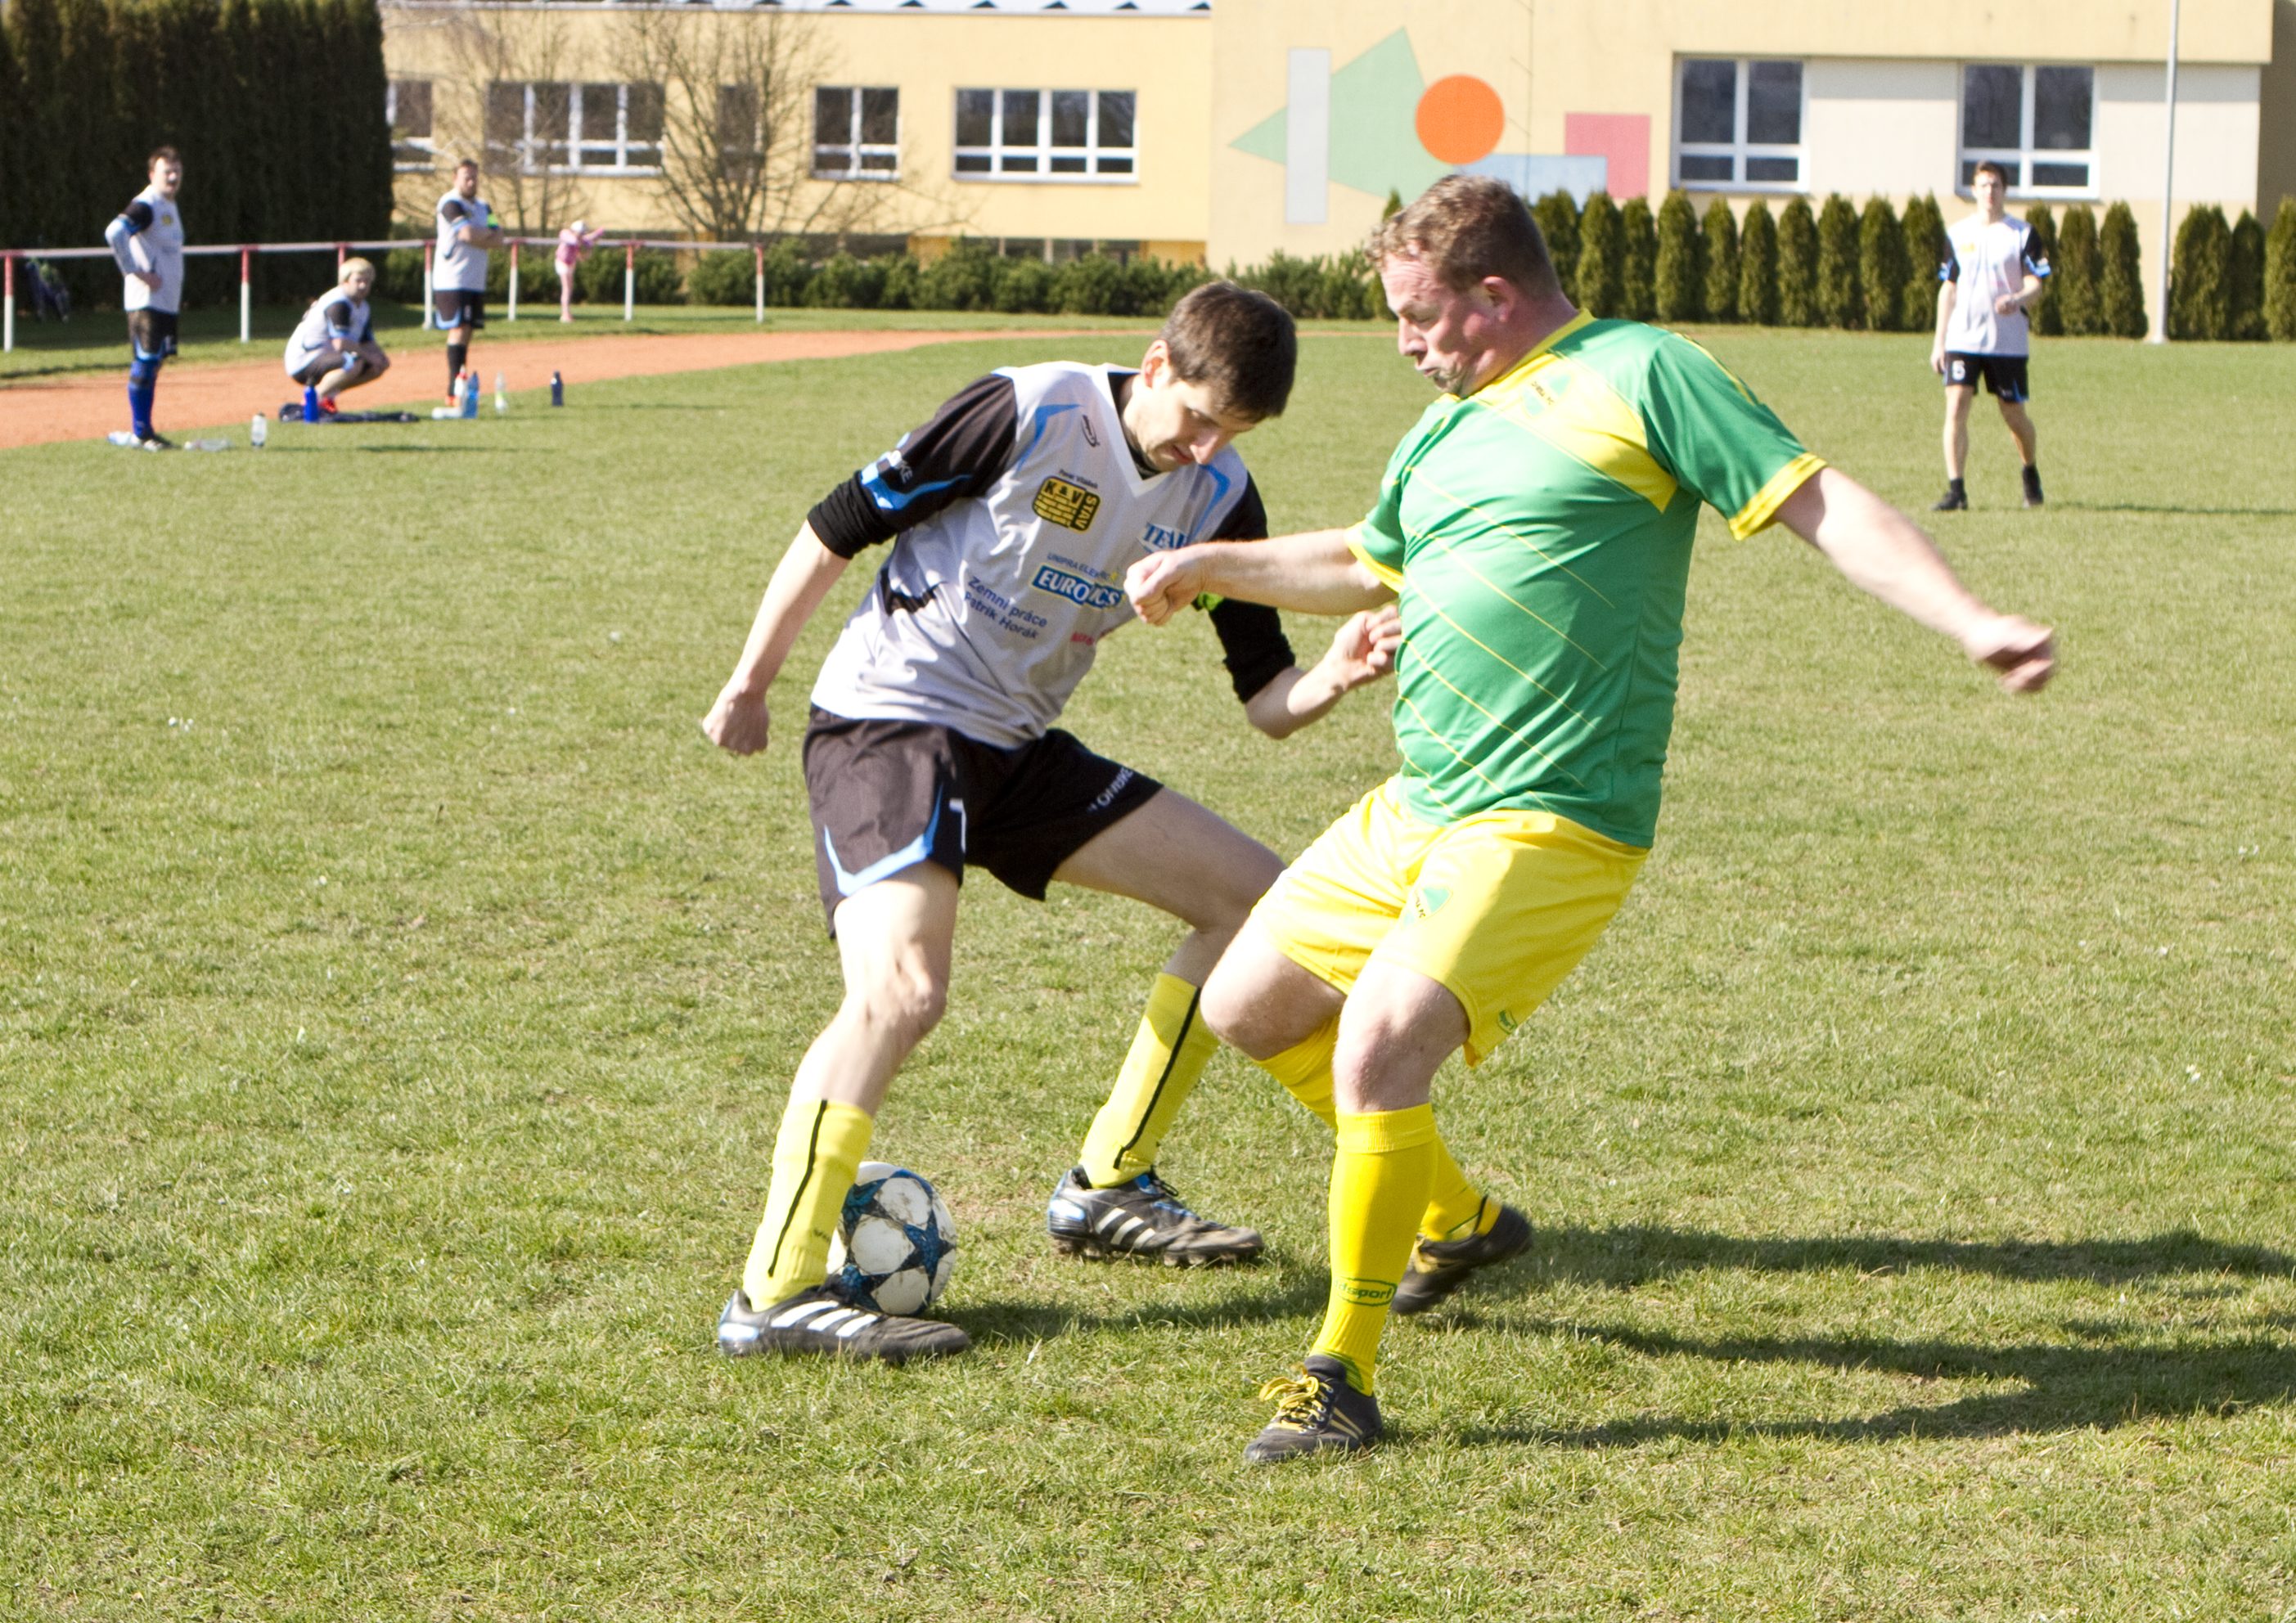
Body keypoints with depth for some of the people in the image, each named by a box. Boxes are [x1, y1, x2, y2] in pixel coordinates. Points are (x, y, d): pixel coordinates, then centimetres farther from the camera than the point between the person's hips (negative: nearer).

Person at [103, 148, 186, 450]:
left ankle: (145, 430, 17)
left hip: (168, 300, 9)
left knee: (155, 362, 11)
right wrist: (136, 272, -26)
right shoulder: (145, 206, -13)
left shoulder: (172, 208, 17)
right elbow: (114, 232, -29)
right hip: (146, 300, -9)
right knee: (144, 362, -7)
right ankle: (140, 432, -4)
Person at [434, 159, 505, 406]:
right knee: (459, 330, -15)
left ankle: (458, 388, 9)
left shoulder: (482, 208, 17)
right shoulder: (451, 204, -9)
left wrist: (478, 236, -12)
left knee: (466, 331, 7)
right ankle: (454, 391, -19)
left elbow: (498, 240, 6)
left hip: (476, 282, 8)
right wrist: (489, 233, -2)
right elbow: (469, 234, -22)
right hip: (452, 281, -8)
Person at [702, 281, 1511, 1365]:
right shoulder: (1027, 414, -17)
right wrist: (749, 685, -4)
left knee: (1252, 897, 7)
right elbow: (839, 529, -10)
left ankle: (1105, 1191, 15)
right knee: (903, 988, -29)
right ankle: (774, 1296, -27)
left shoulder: (1219, 499, 1)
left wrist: (1334, 677, -21)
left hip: (1016, 748, 8)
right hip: (887, 719, -8)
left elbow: (1264, 699, 2)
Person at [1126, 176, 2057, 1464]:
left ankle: (1347, 1377, -11)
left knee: (1379, 1042, -24)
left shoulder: (1637, 377, -6)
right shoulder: (1446, 429, 18)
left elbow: (1823, 505, -11)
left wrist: (1972, 622, -22)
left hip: (1549, 825, -9)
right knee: (1248, 1007, 15)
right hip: (1413, 813, 9)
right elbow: (1366, 566, 38)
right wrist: (1210, 565, 30)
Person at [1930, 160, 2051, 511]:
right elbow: (1948, 287, 13)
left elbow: (2036, 284, -5)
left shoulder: (2022, 234, 0)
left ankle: (2030, 471, 35)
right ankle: (1955, 489, -12)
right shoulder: (1957, 234, 9)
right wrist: (1939, 341, 9)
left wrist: (2018, 299, -29)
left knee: (2014, 415, 7)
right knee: (1956, 407, -13)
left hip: (2008, 341, -2)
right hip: (1962, 337, 2)